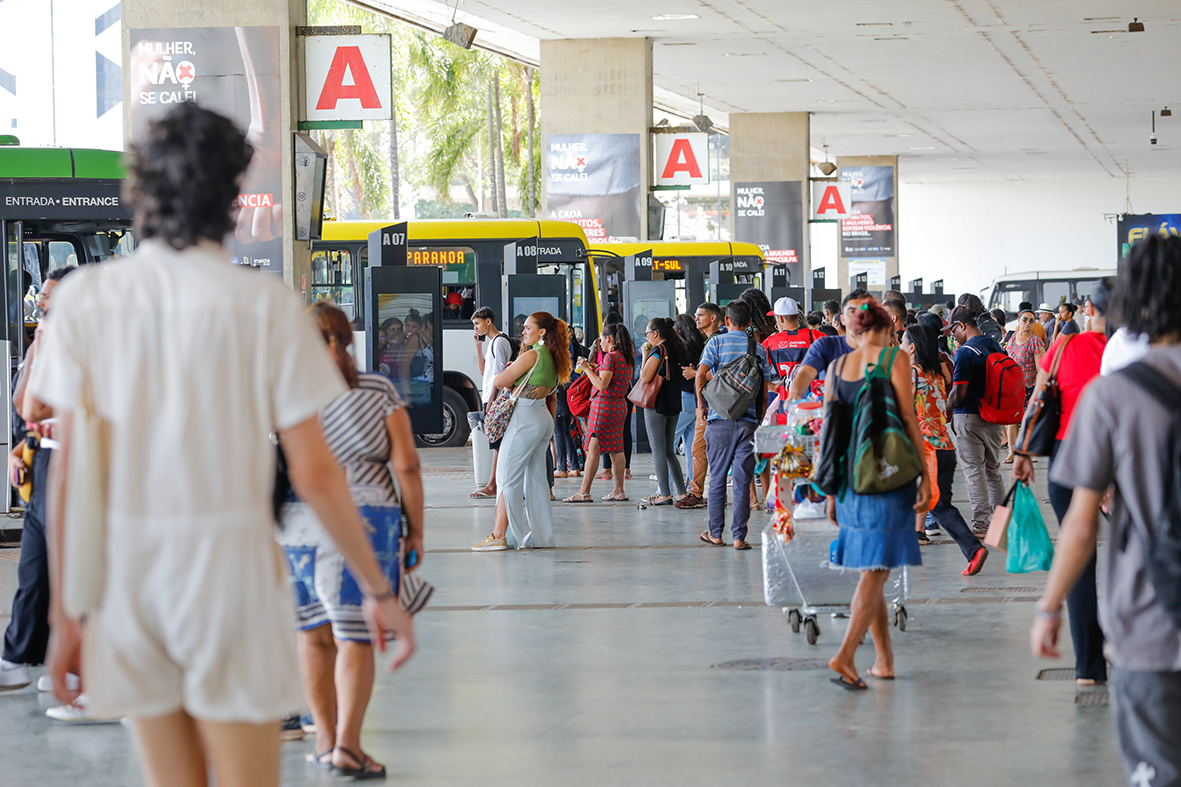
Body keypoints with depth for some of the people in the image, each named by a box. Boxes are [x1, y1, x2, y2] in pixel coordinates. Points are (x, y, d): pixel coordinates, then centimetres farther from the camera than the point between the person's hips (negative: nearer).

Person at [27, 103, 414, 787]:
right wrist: (378, 588, 5)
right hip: (228, 555, -3)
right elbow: (313, 474, -5)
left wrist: (65, 610, 6)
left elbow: (71, 470, -1)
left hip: (123, 568, 3)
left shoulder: (85, 298, 0)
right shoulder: (266, 304, -6)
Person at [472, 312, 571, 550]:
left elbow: (500, 381, -13)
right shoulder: (554, 358, 13)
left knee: (507, 478, -5)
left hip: (525, 419, -9)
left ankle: (500, 536, -6)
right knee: (536, 478, 11)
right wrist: (550, 428, 26)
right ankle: (541, 535, 12)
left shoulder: (532, 356, -14)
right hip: (544, 419, 9)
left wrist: (509, 379, 8)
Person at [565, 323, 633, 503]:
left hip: (603, 404, -9)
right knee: (616, 448, 11)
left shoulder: (610, 357, -14)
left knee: (593, 448, -6)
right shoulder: (626, 358, 11)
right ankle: (619, 490, 10)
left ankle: (584, 492, -6)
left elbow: (602, 385, -20)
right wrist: (598, 369, 17)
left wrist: (587, 369, -12)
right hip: (620, 405, 9)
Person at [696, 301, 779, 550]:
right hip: (748, 420, 1)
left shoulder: (716, 342, 1)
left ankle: (715, 532, 15)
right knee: (742, 479, 2)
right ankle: (739, 536, -1)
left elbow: (701, 375, -11)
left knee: (717, 477, 9)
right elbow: (765, 388, 7)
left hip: (719, 418, -1)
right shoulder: (758, 349, 7)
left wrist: (701, 405, -1)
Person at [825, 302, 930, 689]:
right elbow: (908, 418, -8)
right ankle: (845, 654, -19)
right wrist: (924, 474, -5)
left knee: (868, 567, 13)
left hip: (850, 474, 5)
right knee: (876, 569, -5)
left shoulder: (836, 367, 10)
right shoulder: (893, 359, -3)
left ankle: (884, 660, 16)